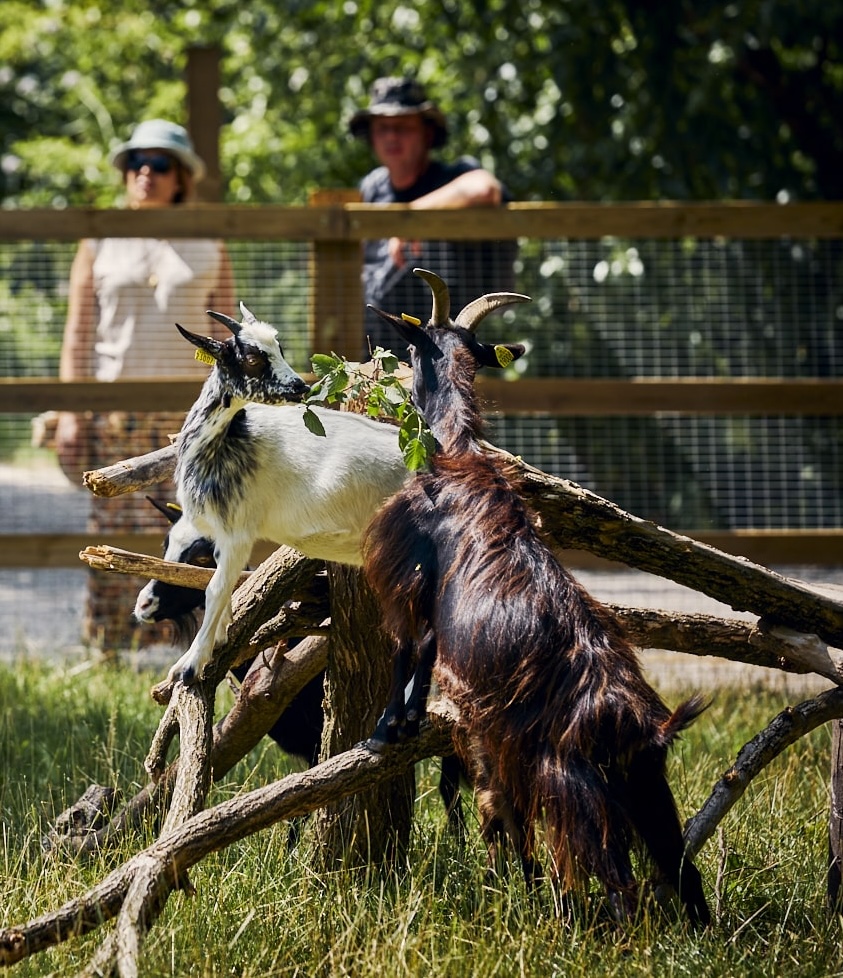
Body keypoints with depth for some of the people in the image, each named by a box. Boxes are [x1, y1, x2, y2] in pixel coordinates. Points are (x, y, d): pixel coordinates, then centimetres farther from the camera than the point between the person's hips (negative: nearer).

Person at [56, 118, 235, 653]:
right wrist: (70, 411, -2)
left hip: (188, 414, 0)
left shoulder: (209, 249, 10)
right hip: (114, 410, 0)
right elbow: (77, 333, 7)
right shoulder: (99, 244, 9)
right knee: (114, 529, -3)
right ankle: (108, 647, 0)